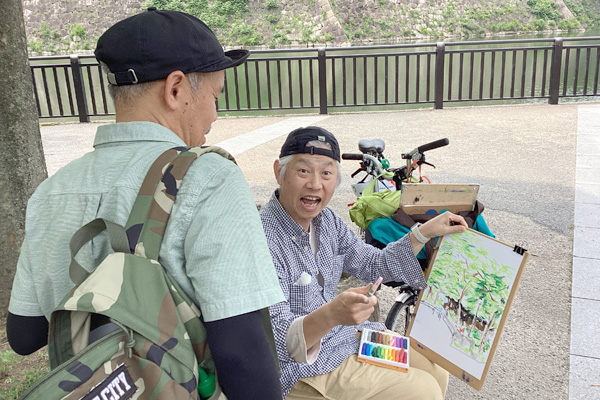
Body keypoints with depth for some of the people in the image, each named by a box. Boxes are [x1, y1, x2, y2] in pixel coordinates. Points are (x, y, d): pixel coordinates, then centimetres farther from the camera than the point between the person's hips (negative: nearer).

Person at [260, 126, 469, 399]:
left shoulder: (325, 220, -2)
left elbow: (374, 266, 9)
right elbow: (277, 339, -30)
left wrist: (424, 233, 0)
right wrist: (330, 315, -48)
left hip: (347, 334, 8)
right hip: (302, 369, -7)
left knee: (436, 372, 10)